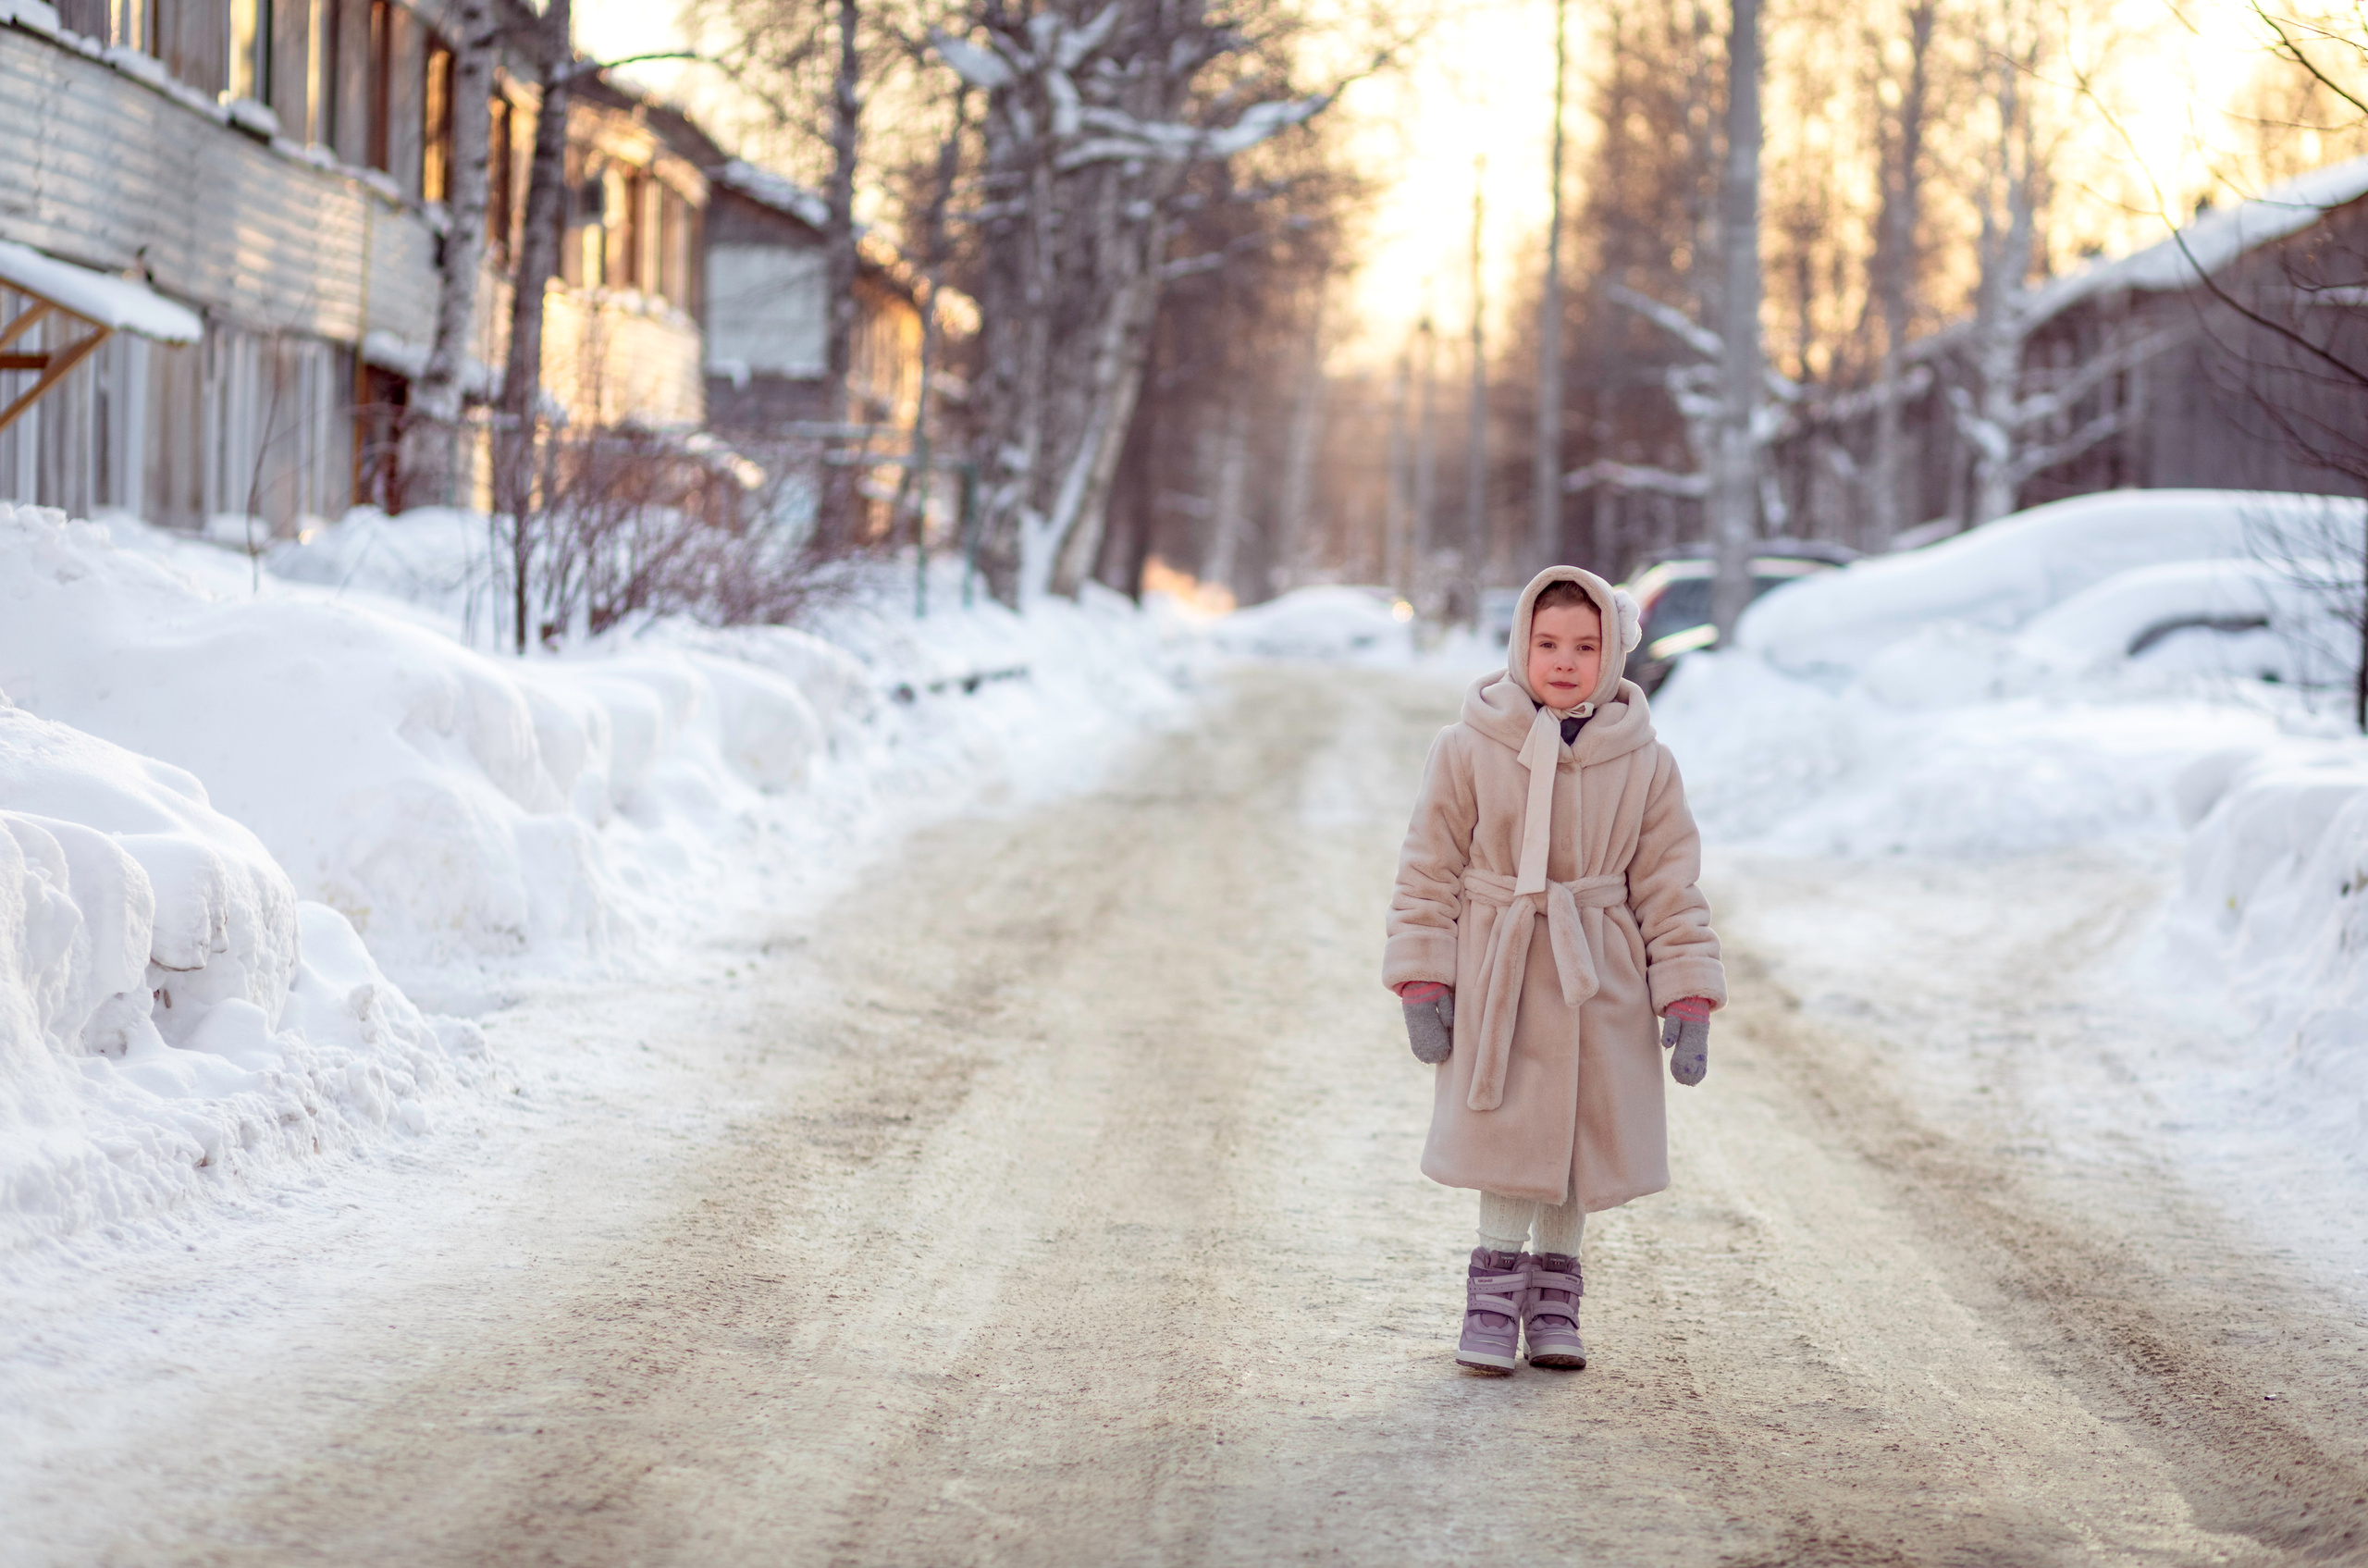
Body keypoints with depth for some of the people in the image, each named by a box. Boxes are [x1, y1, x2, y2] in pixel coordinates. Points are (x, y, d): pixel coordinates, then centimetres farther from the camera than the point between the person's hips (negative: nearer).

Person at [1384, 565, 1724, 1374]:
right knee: (1507, 1136, -3)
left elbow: (1670, 889, 2)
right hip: (1495, 981, -2)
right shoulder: (1468, 751, -5)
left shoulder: (1644, 765, 0)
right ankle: (1494, 1300, 10)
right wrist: (1422, 988, -6)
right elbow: (1429, 874, -1)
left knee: (1579, 1141, 7)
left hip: (1598, 988, 2)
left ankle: (1554, 1294, 23)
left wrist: (1689, 1004, -3)